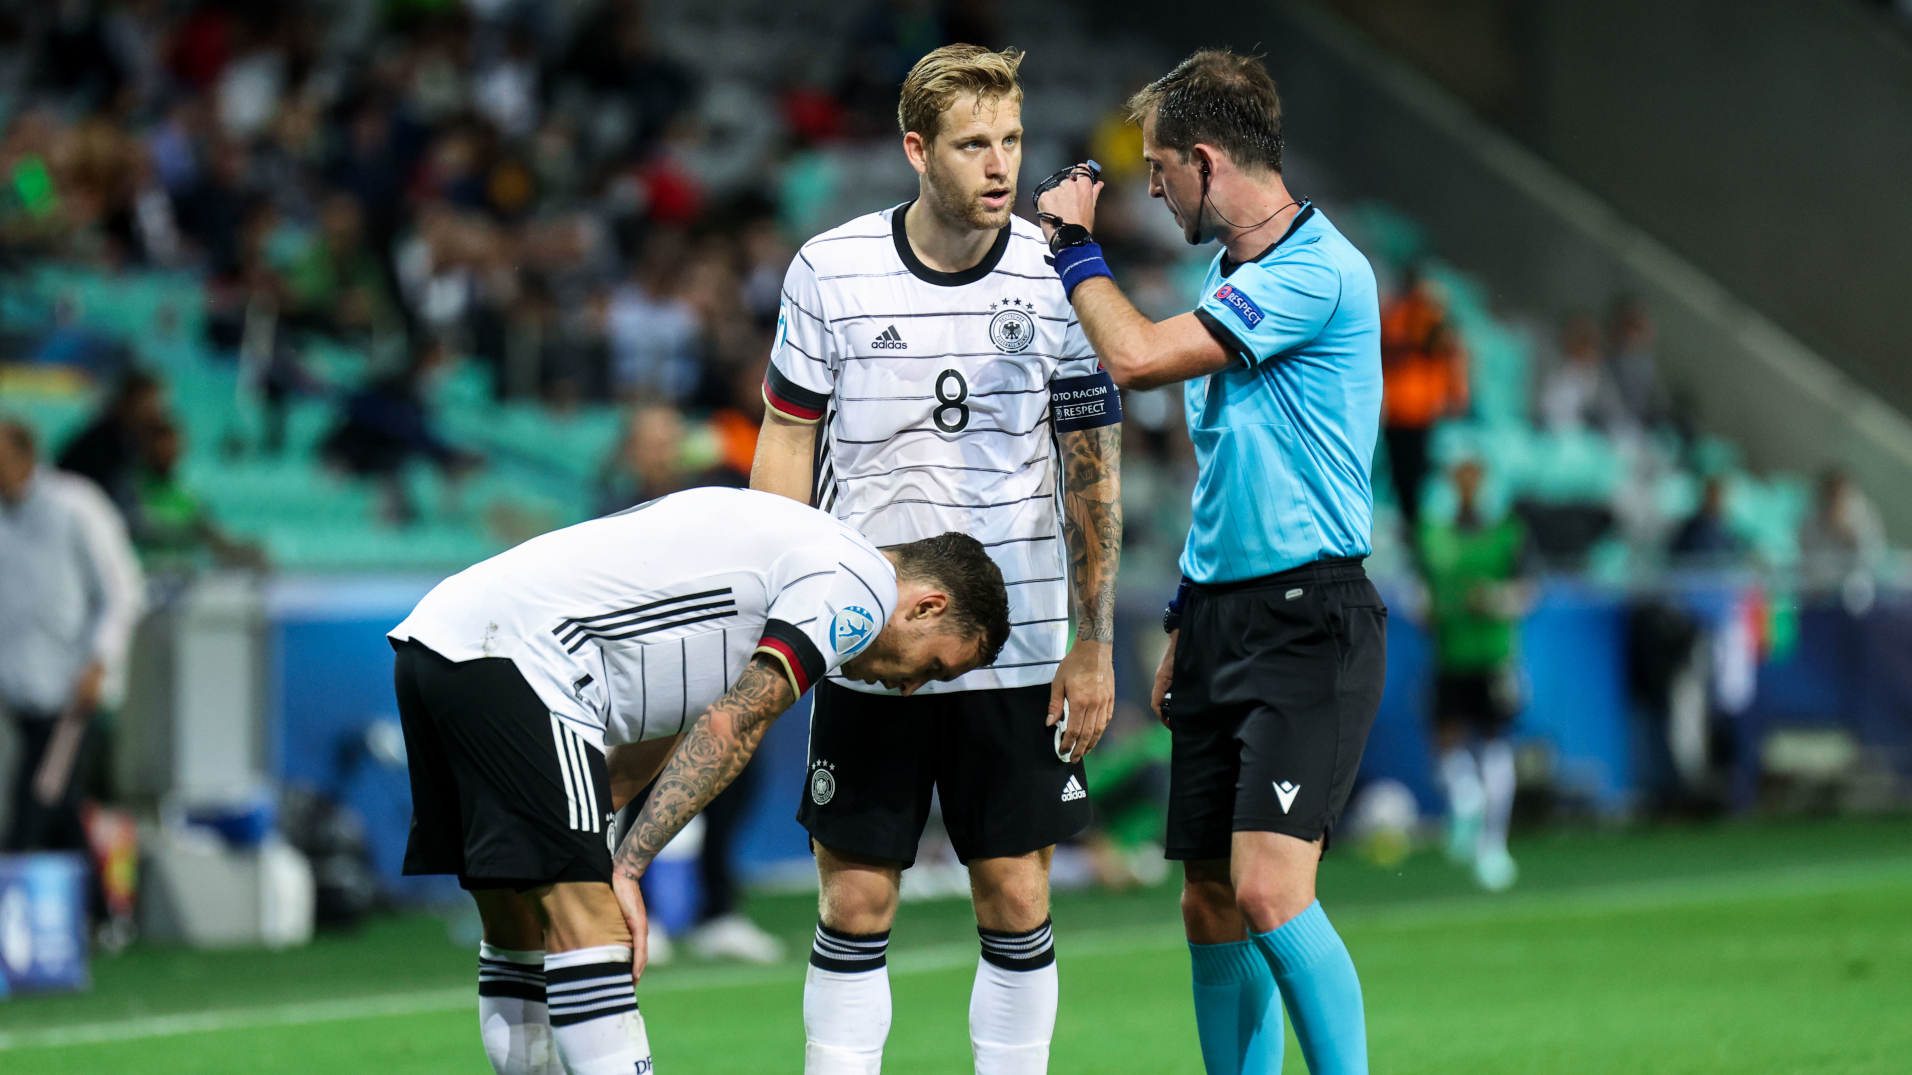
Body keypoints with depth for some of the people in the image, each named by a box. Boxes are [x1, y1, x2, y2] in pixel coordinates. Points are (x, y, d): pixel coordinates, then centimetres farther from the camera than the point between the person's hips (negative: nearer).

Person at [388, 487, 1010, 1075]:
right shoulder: (861, 585, -2)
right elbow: (730, 730, -8)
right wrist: (626, 868, -8)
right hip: (515, 660, -10)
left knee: (519, 932, 15)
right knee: (589, 932, -13)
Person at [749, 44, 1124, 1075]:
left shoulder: (1056, 278, -4)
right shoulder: (828, 271, -4)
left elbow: (1090, 470, 2)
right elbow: (787, 444, 6)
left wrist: (1094, 644, 0)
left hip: (1018, 656, 0)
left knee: (1017, 902, 1)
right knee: (854, 903, 1)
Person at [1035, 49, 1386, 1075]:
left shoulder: (1319, 271, -15)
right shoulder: (1230, 278, 16)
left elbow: (1138, 357, -21)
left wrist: (1075, 243, -5)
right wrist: (1186, 621, 22)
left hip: (1308, 620, -9)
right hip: (1220, 614, 9)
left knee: (1269, 892, -18)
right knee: (1210, 905, 7)